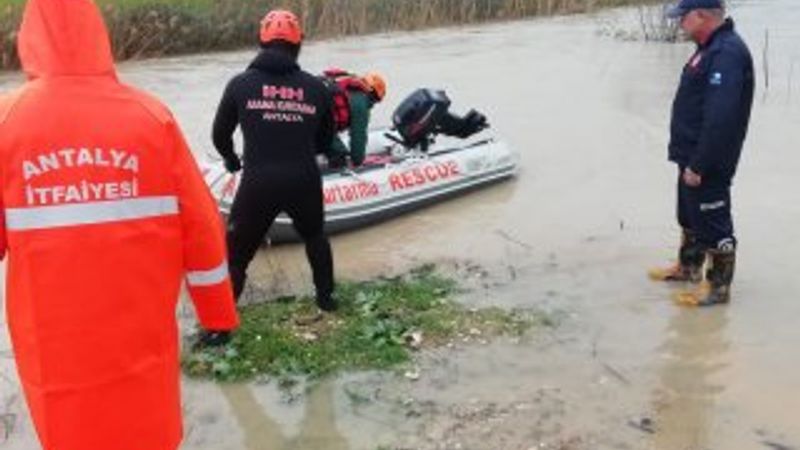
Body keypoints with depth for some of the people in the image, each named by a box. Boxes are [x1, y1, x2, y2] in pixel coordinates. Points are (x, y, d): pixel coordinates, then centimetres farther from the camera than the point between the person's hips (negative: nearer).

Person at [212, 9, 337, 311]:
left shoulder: (241, 83, 0)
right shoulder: (316, 87, 4)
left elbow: (220, 135, 10)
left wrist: (231, 159, 31)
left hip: (258, 182, -2)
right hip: (304, 181, 2)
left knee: (236, 252, 11)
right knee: (315, 236, 31)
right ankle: (326, 296, 42)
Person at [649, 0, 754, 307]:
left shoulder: (727, 53, -23)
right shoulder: (711, 48, 10)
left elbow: (720, 118, -29)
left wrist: (698, 165, -25)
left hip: (708, 163, -10)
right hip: (693, 157, 10)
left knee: (713, 224, 1)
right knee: (690, 215, 23)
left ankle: (718, 288, 13)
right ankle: (688, 267, 40)